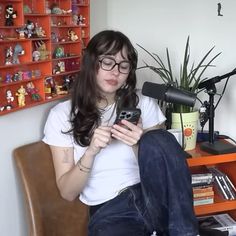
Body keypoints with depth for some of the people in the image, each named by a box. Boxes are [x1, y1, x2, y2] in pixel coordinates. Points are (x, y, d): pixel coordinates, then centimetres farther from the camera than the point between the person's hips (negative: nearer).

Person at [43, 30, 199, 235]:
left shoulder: (143, 103, 8)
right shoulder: (62, 115, 3)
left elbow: (161, 167, 6)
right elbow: (68, 193, 1)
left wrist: (139, 145, -14)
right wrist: (91, 151, -16)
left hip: (153, 198, 4)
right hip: (108, 211, -3)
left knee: (159, 140, -26)